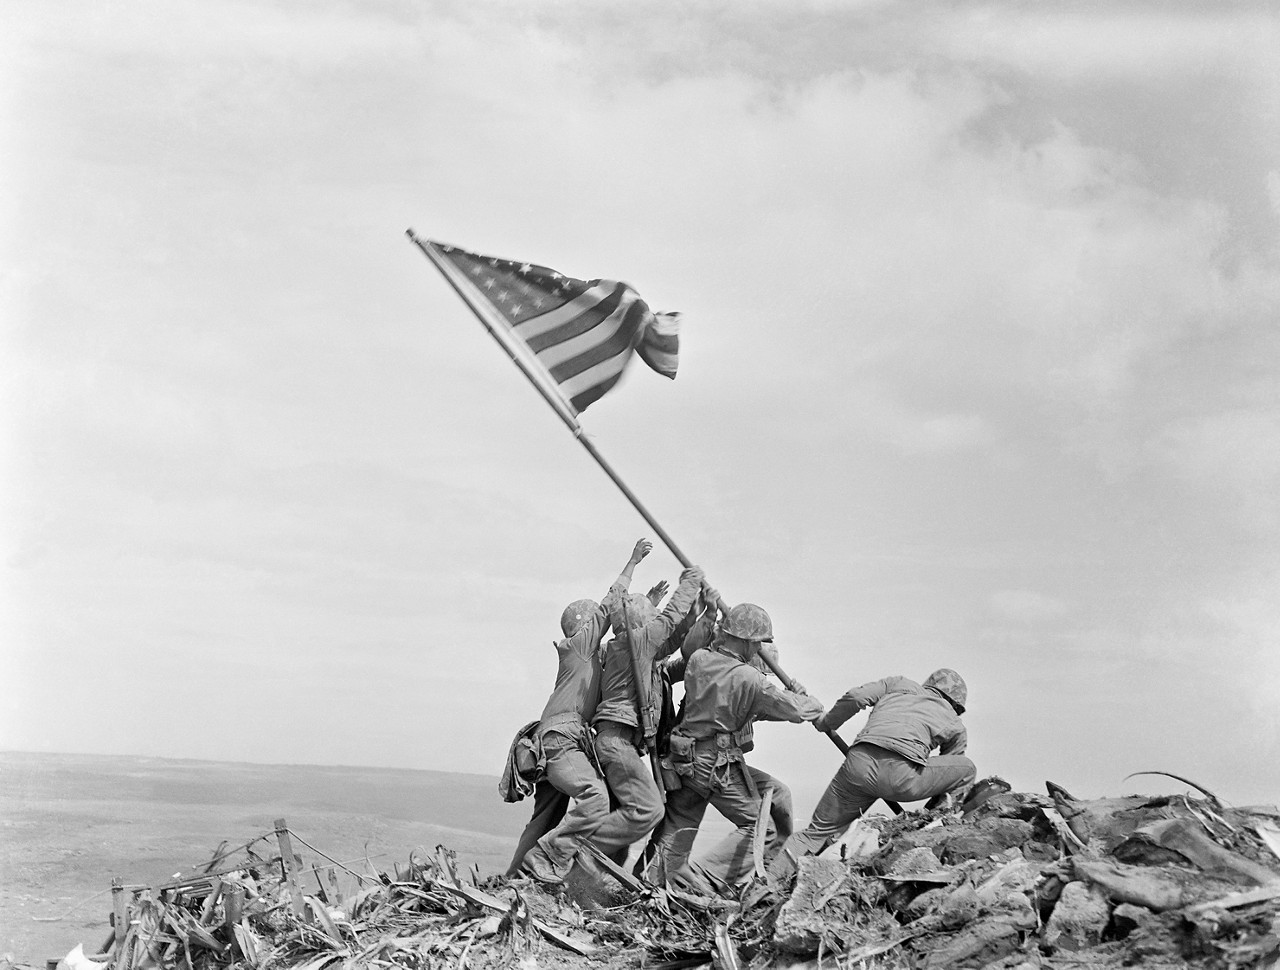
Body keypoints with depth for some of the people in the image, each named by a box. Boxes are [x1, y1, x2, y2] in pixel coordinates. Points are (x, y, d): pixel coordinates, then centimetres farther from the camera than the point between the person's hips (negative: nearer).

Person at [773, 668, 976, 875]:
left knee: (819, 830, 18)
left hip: (859, 763, 3)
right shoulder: (955, 725, 27)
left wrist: (825, 722, 29)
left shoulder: (899, 684, 30)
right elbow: (944, 776, 32)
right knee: (967, 770, 22)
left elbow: (856, 697, 14)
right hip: (902, 776, -3)